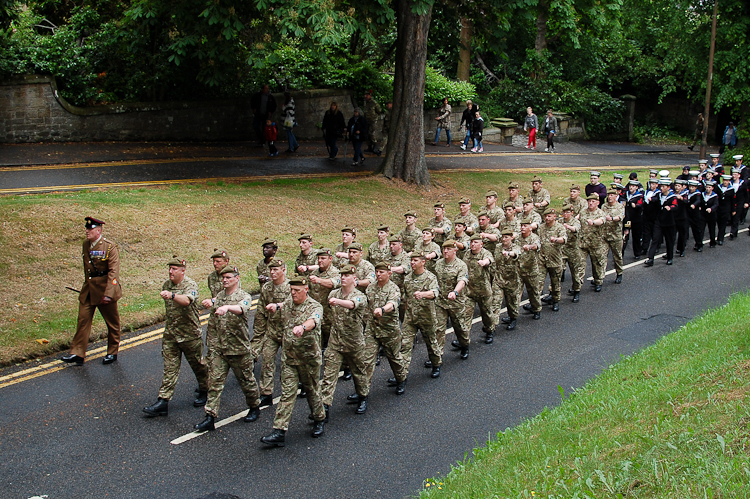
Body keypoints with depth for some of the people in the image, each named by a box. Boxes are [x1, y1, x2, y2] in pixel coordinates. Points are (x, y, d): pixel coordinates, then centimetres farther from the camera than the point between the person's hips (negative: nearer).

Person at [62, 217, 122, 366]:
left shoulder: (110, 247, -15)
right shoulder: (86, 244, 6)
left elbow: (113, 272, -20)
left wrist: (108, 293, -26)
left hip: (104, 289, -6)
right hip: (88, 289, 6)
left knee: (112, 322, 8)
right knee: (83, 319, 1)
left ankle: (112, 352, 23)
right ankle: (77, 354, 5)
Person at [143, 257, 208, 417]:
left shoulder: (190, 285, -15)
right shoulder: (167, 285, 6)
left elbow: (187, 300, -39)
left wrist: (172, 295, -55)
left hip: (190, 334, -5)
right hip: (170, 334, 5)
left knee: (198, 365, 10)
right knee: (169, 368, 0)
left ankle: (204, 391, 33)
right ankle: (163, 401, -3)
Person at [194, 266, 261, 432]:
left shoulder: (244, 296, -8)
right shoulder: (218, 297, 12)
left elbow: (242, 309, -34)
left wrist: (227, 307, -53)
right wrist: (211, 344, 17)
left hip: (239, 349, -5)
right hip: (218, 349, 5)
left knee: (246, 380, 9)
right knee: (214, 382, -1)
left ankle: (255, 407, 32)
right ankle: (210, 418, -1)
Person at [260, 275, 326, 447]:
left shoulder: (314, 307, -15)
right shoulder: (289, 302, 4)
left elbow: (313, 321, -41)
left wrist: (302, 327, -59)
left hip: (309, 357, -4)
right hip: (288, 357, 4)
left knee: (312, 390, 12)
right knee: (287, 393, -2)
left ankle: (319, 419, 37)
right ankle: (279, 431, -7)